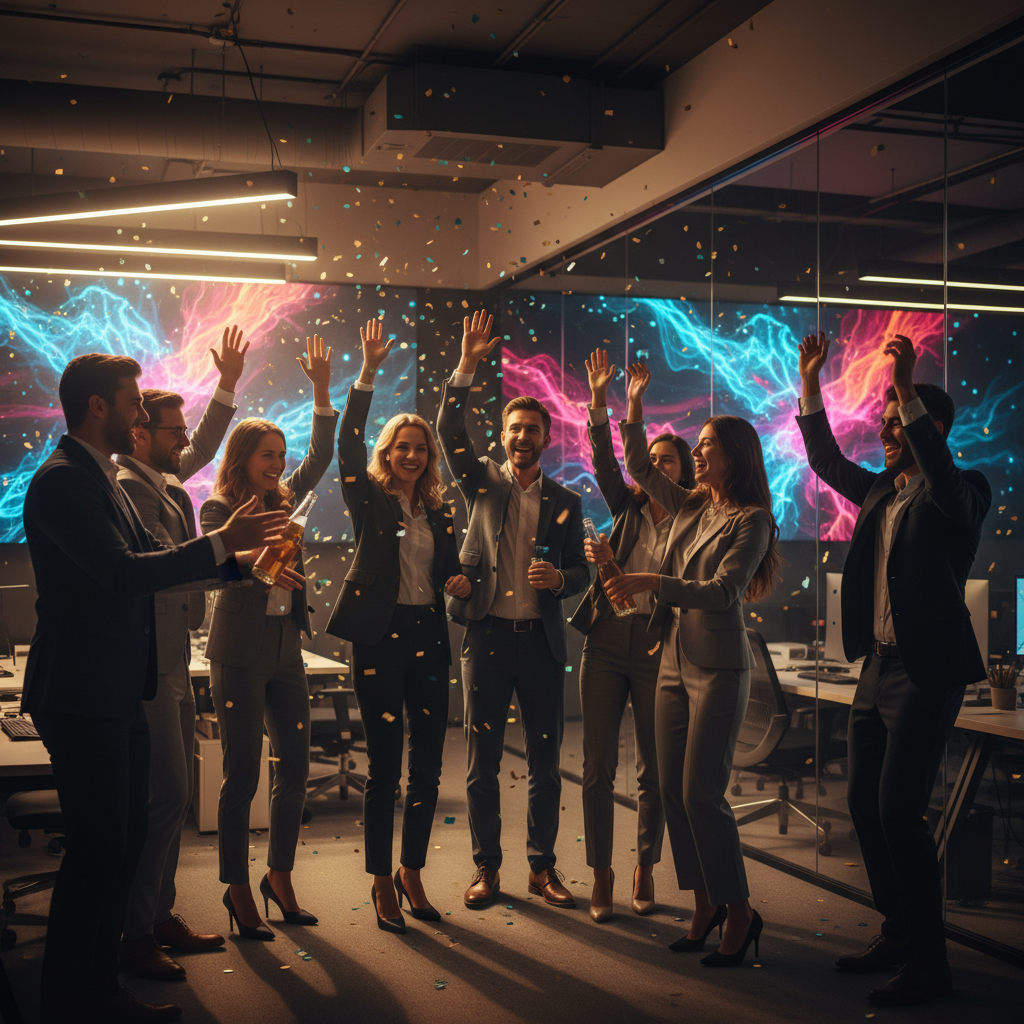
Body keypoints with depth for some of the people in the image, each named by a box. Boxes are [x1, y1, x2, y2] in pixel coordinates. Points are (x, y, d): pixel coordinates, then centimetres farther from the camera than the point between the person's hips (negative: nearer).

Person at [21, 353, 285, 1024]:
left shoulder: (104, 479, 16)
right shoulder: (63, 481, -15)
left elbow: (148, 562, 20)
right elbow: (124, 572, -24)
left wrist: (244, 560, 15)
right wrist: (222, 542, -19)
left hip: (118, 693, 10)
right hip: (83, 696, -10)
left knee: (124, 843, 16)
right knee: (97, 851, -4)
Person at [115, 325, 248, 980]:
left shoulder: (164, 476, 12)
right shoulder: (127, 486, -16)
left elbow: (203, 449, 31)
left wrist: (228, 385, 25)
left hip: (172, 660, 10)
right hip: (147, 662, -10)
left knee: (176, 792, 14)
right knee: (166, 794, -7)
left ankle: (161, 914, 24)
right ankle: (135, 935, 3)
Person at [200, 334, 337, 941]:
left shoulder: (285, 501, 11)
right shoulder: (219, 509, -4)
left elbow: (322, 457, 7)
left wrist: (323, 391, 1)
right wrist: (255, 557, -34)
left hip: (286, 648, 6)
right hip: (240, 652, -6)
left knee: (296, 768, 8)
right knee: (243, 775, -1)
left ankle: (280, 877, 23)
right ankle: (238, 889, 12)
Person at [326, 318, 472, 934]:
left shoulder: (439, 512, 14)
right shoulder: (370, 501, 2)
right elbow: (349, 443, -12)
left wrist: (461, 584, -5)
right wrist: (368, 373, -19)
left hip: (429, 639, 4)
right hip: (380, 636, -4)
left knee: (429, 763, 7)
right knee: (385, 764, 0)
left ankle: (412, 873, 23)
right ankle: (382, 883, 13)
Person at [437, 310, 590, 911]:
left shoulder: (565, 502, 10)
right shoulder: (483, 483, 7)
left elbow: (582, 573, 10)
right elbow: (449, 430, -7)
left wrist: (560, 579, -14)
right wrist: (467, 367, -16)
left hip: (542, 640, 1)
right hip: (487, 636, -1)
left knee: (545, 762, 5)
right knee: (483, 761, 4)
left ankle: (542, 867, 19)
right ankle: (487, 869, 15)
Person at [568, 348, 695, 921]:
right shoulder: (628, 509, 9)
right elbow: (605, 462, -6)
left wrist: (615, 571, -15)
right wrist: (599, 404, -18)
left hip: (655, 650, -2)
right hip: (607, 643, 2)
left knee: (654, 770, 6)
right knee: (598, 766, 1)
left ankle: (645, 870, 23)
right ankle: (602, 875, 12)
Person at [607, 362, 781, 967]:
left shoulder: (753, 520, -8)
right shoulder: (691, 509, 11)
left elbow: (721, 591, -18)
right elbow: (639, 468, 21)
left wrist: (652, 582, -22)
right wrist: (633, 407, 13)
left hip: (719, 666, -7)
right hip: (675, 661, 7)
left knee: (702, 792, -9)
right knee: (673, 788, 7)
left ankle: (740, 912, 5)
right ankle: (706, 905, 18)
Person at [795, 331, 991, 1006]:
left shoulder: (962, 492, -8)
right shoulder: (881, 491, 14)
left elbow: (947, 484, -31)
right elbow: (827, 461, 24)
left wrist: (910, 393, -37)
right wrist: (810, 385, 13)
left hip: (928, 671, -9)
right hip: (880, 664, 9)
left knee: (899, 809, -11)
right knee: (865, 802, 12)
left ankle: (929, 963, 0)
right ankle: (899, 934, 27)